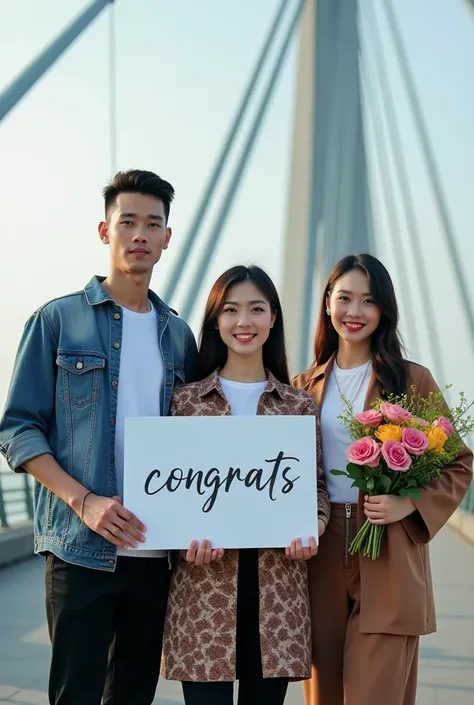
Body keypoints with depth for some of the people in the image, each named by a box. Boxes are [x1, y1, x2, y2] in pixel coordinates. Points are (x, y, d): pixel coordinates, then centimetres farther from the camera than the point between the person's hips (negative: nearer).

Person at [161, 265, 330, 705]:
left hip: (278, 582, 2)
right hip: (204, 580, -1)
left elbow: (316, 485, 12)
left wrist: (313, 528, -9)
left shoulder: (300, 406, 10)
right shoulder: (185, 401, 5)